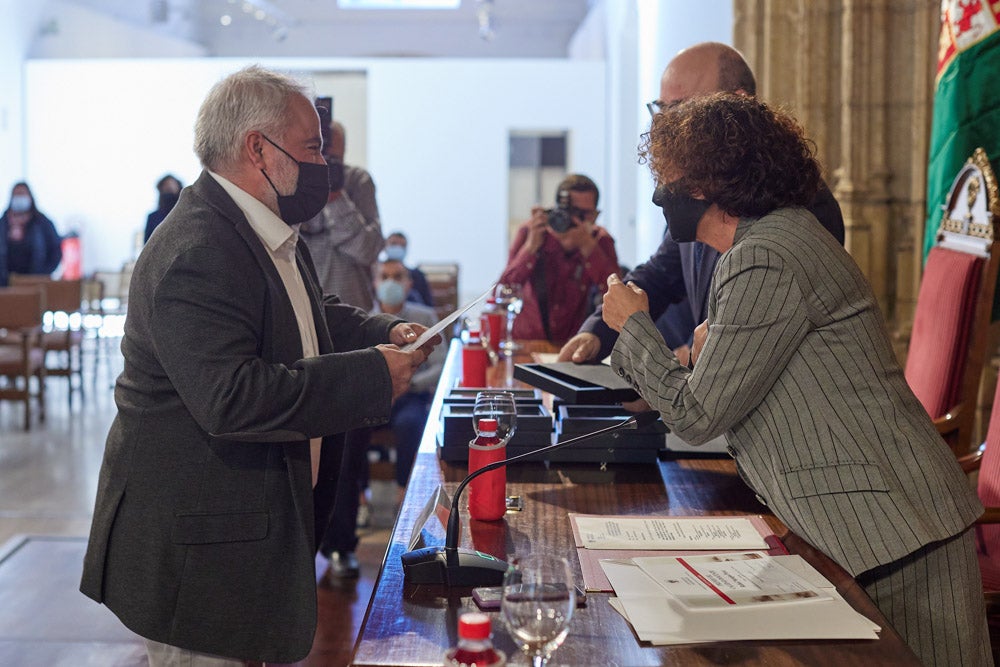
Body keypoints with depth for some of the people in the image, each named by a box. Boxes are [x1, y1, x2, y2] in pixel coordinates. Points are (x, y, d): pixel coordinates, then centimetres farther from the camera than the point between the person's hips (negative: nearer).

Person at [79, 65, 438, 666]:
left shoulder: (273, 234, 11)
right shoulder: (195, 256, -24)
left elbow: (316, 317, 28)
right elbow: (231, 398, -33)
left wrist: (385, 332, 7)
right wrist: (372, 374, -26)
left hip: (267, 516, 10)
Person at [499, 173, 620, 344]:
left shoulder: (600, 239, -2)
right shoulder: (529, 232, -5)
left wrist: (587, 246, -23)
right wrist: (531, 245, -23)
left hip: (573, 343, 1)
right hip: (526, 341, -1)